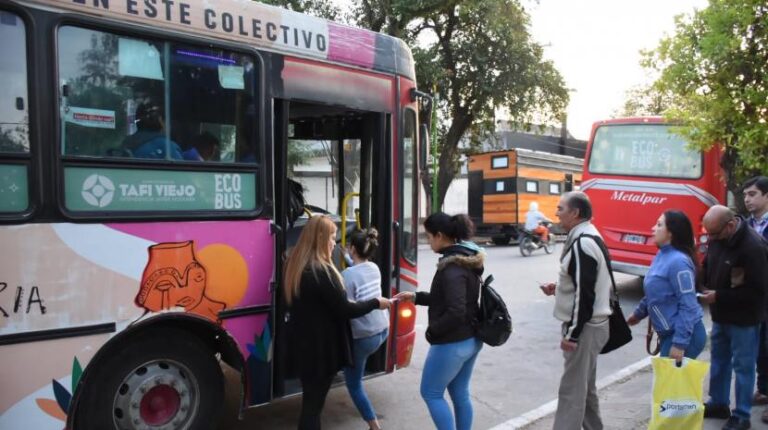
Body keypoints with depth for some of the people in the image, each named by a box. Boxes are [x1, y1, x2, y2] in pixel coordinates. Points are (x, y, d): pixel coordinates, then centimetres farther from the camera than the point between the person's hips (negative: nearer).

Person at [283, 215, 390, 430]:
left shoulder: (294, 265, 4)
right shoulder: (322, 271, -24)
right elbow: (344, 310, -20)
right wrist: (375, 303, -6)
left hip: (303, 345, 8)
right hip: (322, 348, -8)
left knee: (310, 398, 22)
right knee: (314, 402, 3)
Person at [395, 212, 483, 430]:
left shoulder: (452, 267, -23)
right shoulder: (467, 259, 7)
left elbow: (456, 312, -29)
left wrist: (431, 331, -15)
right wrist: (416, 297, 13)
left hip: (451, 344, -9)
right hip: (471, 340, 9)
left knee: (431, 393, 9)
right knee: (460, 394, 19)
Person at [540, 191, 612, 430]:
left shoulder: (582, 244, -21)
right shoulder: (587, 237, 11)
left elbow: (585, 295, -24)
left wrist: (571, 334, -20)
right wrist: (559, 288, 11)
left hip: (584, 327, -10)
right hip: (590, 324, 10)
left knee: (571, 390, -3)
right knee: (585, 386, 20)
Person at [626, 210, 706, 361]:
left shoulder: (678, 261, -22)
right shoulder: (662, 256, 7)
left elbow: (688, 305, -24)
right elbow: (654, 294, 19)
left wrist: (680, 344, -25)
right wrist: (639, 313, 29)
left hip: (685, 336, -9)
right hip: (670, 333, 9)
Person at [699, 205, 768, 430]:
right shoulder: (717, 238, -2)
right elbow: (708, 265, 15)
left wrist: (719, 296, -22)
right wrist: (703, 284, -4)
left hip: (743, 318, -8)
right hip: (720, 314, 8)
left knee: (742, 366, 6)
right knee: (718, 360, 19)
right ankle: (718, 403, 36)